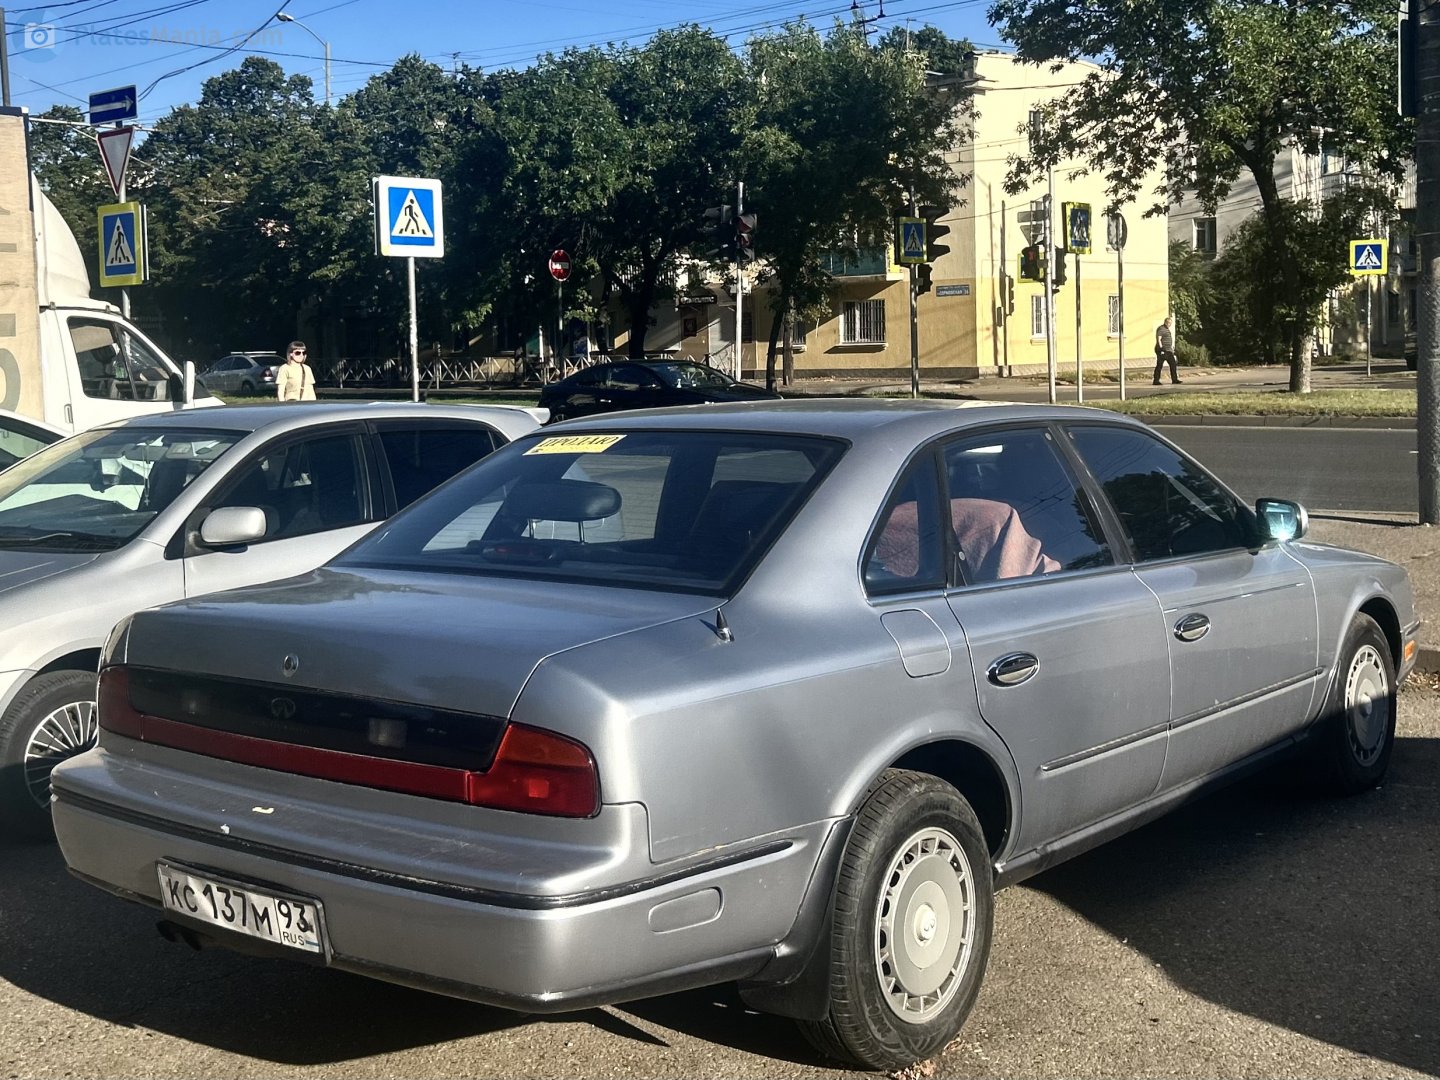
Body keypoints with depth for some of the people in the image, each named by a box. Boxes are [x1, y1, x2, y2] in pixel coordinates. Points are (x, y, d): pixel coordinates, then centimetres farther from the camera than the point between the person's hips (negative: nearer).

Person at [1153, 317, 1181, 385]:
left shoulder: (1167, 329, 19)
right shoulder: (1161, 329, -12)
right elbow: (1159, 339, -18)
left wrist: (1172, 348, 26)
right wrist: (1161, 349, -24)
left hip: (1168, 350, 10)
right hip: (1162, 351, -10)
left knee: (1173, 364, 9)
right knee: (1159, 365, -7)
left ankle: (1174, 379, 14)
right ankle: (1155, 381, -4)